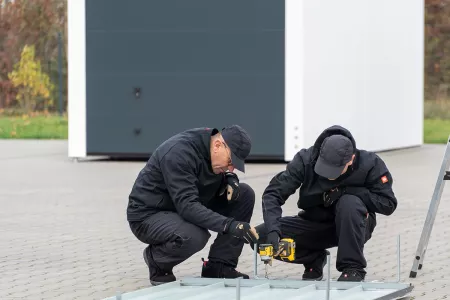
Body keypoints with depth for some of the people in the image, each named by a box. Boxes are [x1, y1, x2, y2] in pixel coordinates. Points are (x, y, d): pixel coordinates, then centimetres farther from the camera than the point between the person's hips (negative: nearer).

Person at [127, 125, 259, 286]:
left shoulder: (209, 145, -5)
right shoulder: (180, 153, -30)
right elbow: (187, 206, -37)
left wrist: (230, 179, -11)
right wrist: (228, 225, -45)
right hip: (149, 214, -9)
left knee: (245, 194, -5)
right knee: (195, 237, -40)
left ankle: (218, 266, -3)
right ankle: (155, 257, -6)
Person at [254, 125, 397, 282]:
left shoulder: (370, 164, -22)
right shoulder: (306, 159, -20)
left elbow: (388, 204, -20)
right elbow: (273, 193, -23)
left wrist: (346, 191, -29)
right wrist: (273, 230, -40)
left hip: (355, 226, -2)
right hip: (315, 223, 2)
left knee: (349, 203, -38)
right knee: (260, 236, -18)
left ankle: (353, 269, -21)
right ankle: (314, 259, 6)